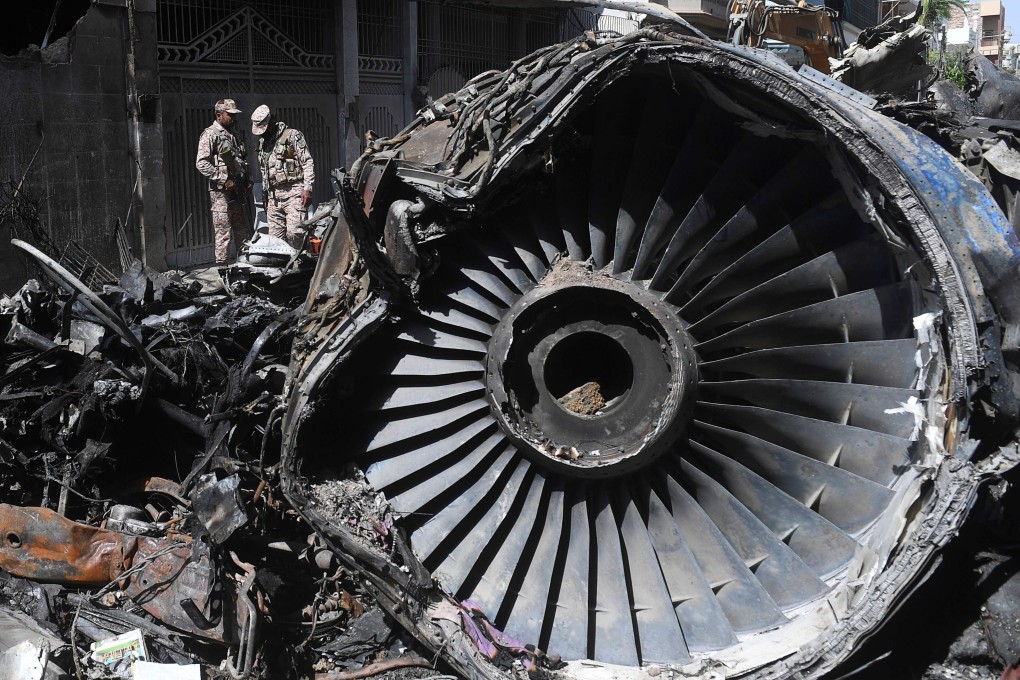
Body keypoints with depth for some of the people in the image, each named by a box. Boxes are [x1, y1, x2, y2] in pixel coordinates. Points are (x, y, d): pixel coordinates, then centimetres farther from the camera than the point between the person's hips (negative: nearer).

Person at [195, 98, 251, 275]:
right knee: (224, 233, -7)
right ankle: (223, 270, -3)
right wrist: (224, 180, -18)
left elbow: (243, 160, 28)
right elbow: (201, 163, -15)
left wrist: (248, 180, 12)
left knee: (241, 231, 12)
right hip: (221, 192, -8)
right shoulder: (210, 134, -6)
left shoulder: (235, 135, 19)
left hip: (237, 192, 8)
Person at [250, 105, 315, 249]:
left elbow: (308, 163, -5)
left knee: (294, 232, -17)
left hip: (294, 193, -6)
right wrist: (264, 194, 23)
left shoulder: (293, 136, -1)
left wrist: (307, 188, -13)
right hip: (273, 196, 6)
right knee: (274, 236, 1)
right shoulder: (263, 141, 20)